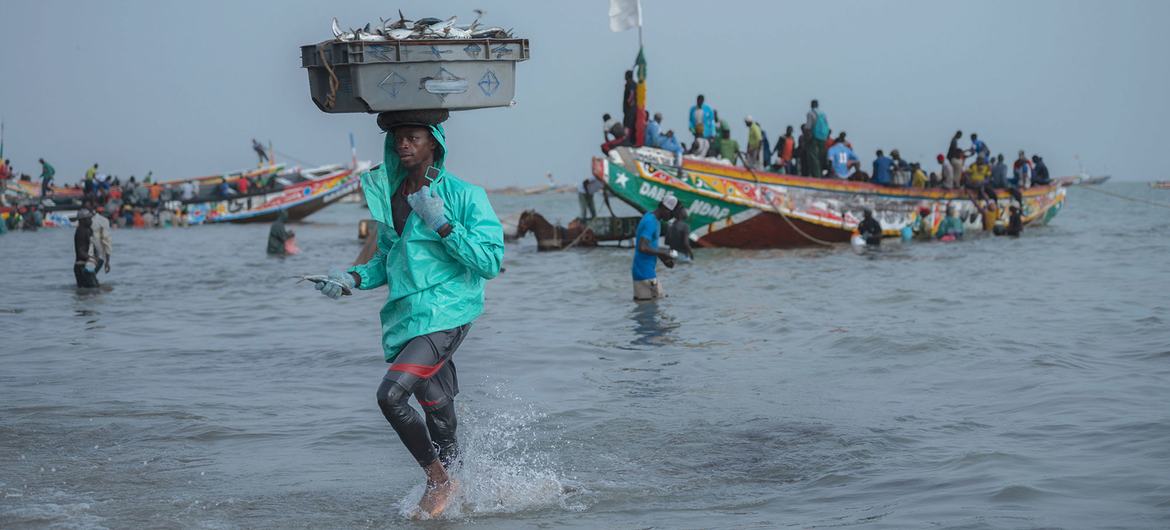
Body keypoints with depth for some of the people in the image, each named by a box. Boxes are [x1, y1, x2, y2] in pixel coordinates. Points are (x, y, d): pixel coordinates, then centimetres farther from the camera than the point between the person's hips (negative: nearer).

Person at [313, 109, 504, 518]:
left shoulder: (464, 195, -7)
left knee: (391, 395, -20)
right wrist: (353, 279, 3)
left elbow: (491, 262, -12)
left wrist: (443, 226, -20)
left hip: (446, 314, -6)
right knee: (437, 412, 13)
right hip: (407, 316, 7)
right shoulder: (390, 196, 12)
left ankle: (438, 480, -3)